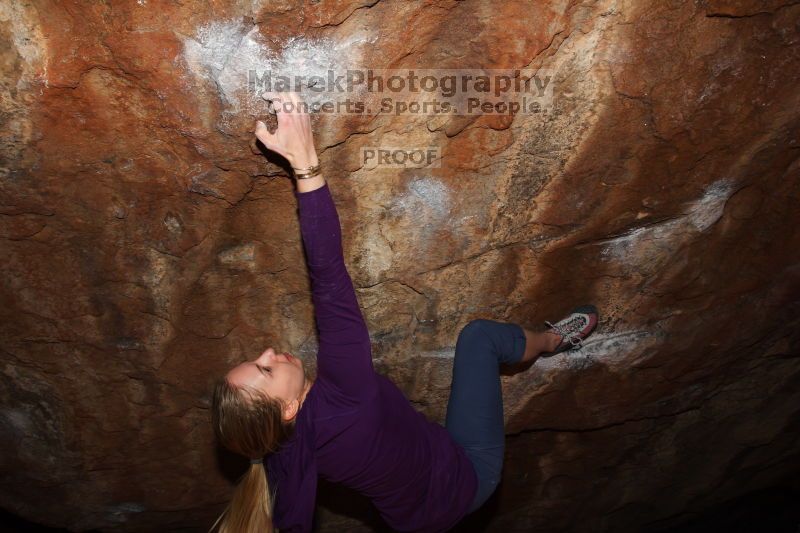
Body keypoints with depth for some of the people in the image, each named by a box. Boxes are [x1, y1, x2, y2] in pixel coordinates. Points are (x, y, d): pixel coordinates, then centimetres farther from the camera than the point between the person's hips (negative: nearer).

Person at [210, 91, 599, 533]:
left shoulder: (281, 456, -24)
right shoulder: (343, 394, -44)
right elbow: (328, 278, -50)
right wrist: (305, 162, -49)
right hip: (466, 476, -5)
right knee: (478, 335, 3)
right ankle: (551, 340, 34)